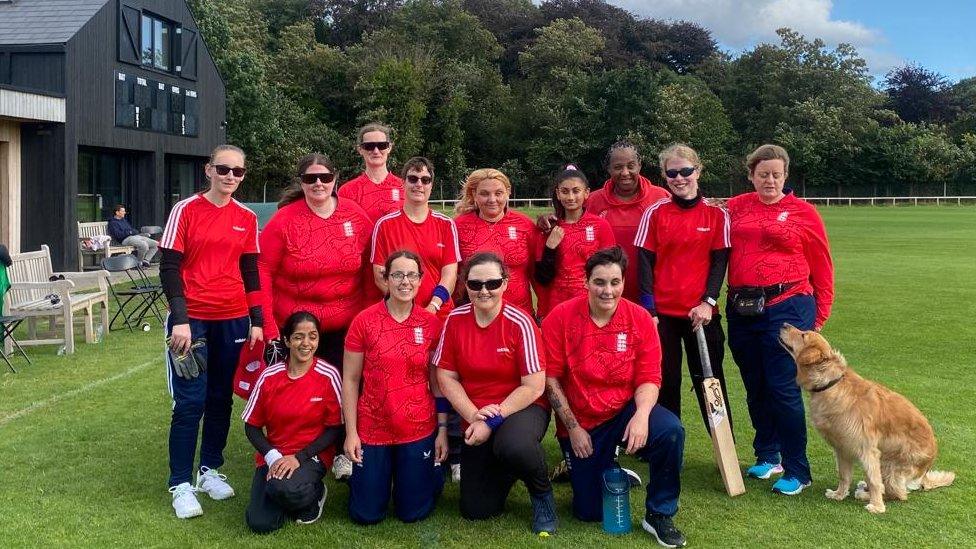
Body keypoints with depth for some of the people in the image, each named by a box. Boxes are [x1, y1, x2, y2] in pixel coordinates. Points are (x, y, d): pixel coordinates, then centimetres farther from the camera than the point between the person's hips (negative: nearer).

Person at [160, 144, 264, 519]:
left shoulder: (246, 219, 7)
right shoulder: (186, 210, -5)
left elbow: (250, 272, 11)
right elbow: (169, 268, -7)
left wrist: (256, 321, 4)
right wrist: (180, 320, -15)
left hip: (233, 319, 4)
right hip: (192, 319, -4)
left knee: (221, 398, 11)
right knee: (191, 401, -5)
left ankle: (210, 470, 25)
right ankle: (181, 484, 6)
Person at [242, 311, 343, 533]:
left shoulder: (328, 376, -10)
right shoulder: (269, 376, -5)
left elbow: (335, 428, -6)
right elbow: (252, 426, 3)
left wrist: (299, 457, -15)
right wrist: (272, 456, -13)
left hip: (312, 455, -2)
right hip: (274, 455, 3)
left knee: (284, 488, -35)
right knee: (260, 523, -16)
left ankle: (314, 493, 1)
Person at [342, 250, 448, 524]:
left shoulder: (431, 323, -4)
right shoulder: (364, 321, -8)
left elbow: (437, 381, 3)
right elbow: (350, 379, -3)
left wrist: (442, 429, 0)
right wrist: (351, 432, -5)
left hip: (419, 430, 0)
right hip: (372, 429, 0)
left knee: (413, 513, 9)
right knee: (366, 515, 9)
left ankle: (429, 471, 40)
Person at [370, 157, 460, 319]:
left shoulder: (446, 225, 5)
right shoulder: (384, 225, 1)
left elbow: (450, 273, 0)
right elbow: (380, 276, -2)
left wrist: (432, 307, -14)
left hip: (440, 313, 1)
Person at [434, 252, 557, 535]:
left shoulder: (519, 323, -15)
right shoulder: (455, 320, -5)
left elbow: (533, 387, -16)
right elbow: (446, 376, -1)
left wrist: (493, 420, -19)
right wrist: (474, 416, -15)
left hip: (522, 408, -4)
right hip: (475, 415, 4)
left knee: (514, 447, -40)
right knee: (476, 511, 1)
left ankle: (542, 493, -6)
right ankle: (502, 471, 35)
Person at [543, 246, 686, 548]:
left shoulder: (640, 319, -9)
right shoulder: (560, 318, -13)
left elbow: (649, 378, -7)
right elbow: (550, 378, -9)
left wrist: (641, 415, -26)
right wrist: (573, 427, -11)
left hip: (625, 412, 1)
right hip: (580, 424, 0)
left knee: (671, 430, -32)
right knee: (590, 512, 1)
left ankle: (658, 515, -9)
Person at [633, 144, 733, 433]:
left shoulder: (717, 214, 2)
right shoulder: (655, 213, 2)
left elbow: (720, 261, 1)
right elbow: (645, 263, 0)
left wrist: (708, 302, -10)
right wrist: (649, 308, -8)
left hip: (702, 313, 0)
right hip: (662, 312, 0)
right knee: (665, 382, 6)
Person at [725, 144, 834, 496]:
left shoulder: (804, 213, 2)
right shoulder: (736, 208, 9)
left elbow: (822, 269, 4)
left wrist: (819, 317, 2)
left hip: (786, 308, -4)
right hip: (741, 310, 4)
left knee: (784, 389, -6)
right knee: (755, 388, 13)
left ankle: (797, 472, 6)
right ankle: (767, 456, 30)